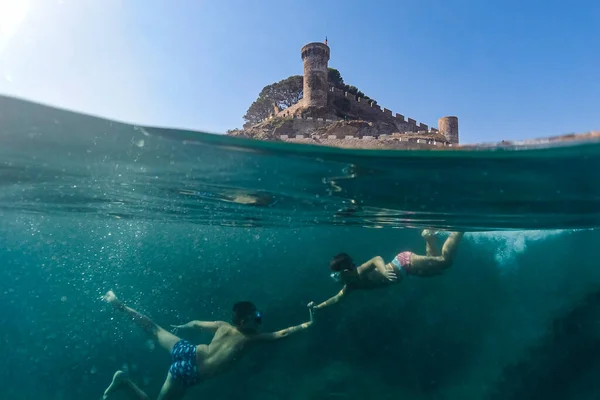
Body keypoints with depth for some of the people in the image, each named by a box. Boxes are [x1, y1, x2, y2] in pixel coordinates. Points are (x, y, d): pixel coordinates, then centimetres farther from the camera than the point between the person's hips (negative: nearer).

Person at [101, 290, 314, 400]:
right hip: (188, 372, -7)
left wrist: (182, 326, 38)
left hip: (189, 351, 7)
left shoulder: (223, 326, 5)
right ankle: (125, 381, -10)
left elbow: (196, 323, 17)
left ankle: (119, 305, 17)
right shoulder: (250, 338, -11)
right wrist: (305, 325, -2)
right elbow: (279, 334, -12)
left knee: (154, 330, 23)